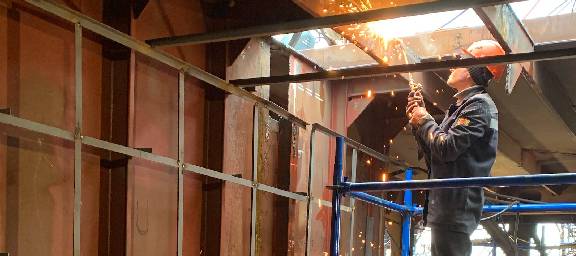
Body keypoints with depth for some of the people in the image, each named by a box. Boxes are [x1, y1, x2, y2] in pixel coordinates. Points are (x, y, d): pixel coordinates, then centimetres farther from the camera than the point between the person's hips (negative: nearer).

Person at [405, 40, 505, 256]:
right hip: (448, 204, 10)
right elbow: (434, 157, 22)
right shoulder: (461, 106, 22)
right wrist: (418, 120, 11)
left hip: (455, 206, -10)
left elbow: (447, 149, -20)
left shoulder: (479, 103, -8)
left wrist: (425, 122, -3)